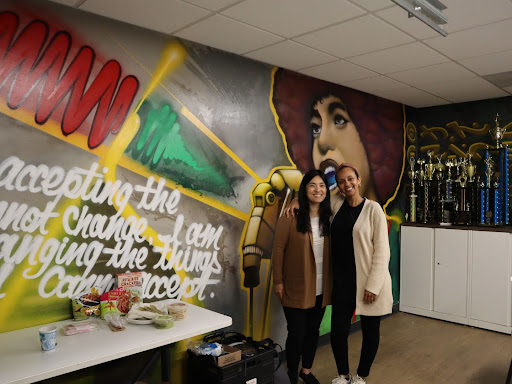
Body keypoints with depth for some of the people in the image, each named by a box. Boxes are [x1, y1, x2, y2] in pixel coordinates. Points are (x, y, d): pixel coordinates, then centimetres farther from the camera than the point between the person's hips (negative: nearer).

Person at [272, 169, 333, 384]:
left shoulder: (328, 218, 3)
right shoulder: (290, 216, -12)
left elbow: (332, 251, 8)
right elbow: (278, 249, -10)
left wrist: (332, 281, 7)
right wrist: (278, 281, -9)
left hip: (321, 288, 5)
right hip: (296, 287, -4)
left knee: (313, 330, 17)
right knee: (297, 333, 4)